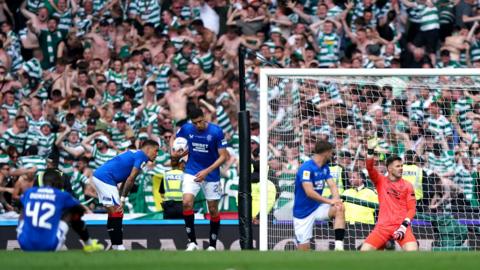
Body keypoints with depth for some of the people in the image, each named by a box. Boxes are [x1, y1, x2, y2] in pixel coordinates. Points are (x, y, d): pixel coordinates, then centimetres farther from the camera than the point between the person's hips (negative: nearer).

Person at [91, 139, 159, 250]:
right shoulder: (142, 156, -4)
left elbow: (125, 181, 22)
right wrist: (122, 200, -11)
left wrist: (121, 200, 17)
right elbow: (131, 179, -12)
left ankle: (115, 246, 17)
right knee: (117, 214, -7)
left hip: (98, 176, 10)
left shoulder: (133, 154, 24)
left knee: (113, 214, 15)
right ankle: (118, 246, -9)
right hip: (106, 178, -10)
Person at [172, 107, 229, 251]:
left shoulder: (216, 131, -16)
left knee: (213, 210, 6)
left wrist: (206, 171, -23)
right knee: (187, 203, -19)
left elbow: (223, 156, -14)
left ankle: (212, 245, 21)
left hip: (211, 174, -1)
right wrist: (177, 154, -7)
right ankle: (192, 241, -11)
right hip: (192, 172, 1)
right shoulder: (186, 129, -8)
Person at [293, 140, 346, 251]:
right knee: (303, 249, -8)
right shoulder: (306, 168, -19)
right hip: (303, 212, -6)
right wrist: (329, 201, -37)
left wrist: (336, 199, -25)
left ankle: (339, 246, -26)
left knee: (339, 209, -21)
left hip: (317, 208, 6)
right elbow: (309, 192, -29)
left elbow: (332, 185, -4)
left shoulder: (325, 167, 6)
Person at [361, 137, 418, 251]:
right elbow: (370, 168, -6)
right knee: (364, 251, -13)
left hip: (401, 226, -1)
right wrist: (370, 150, -22)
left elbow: (412, 209, 3)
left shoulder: (407, 185, 8)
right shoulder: (380, 181, 11)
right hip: (382, 226, 1)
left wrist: (404, 226, -12)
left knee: (413, 251, -26)